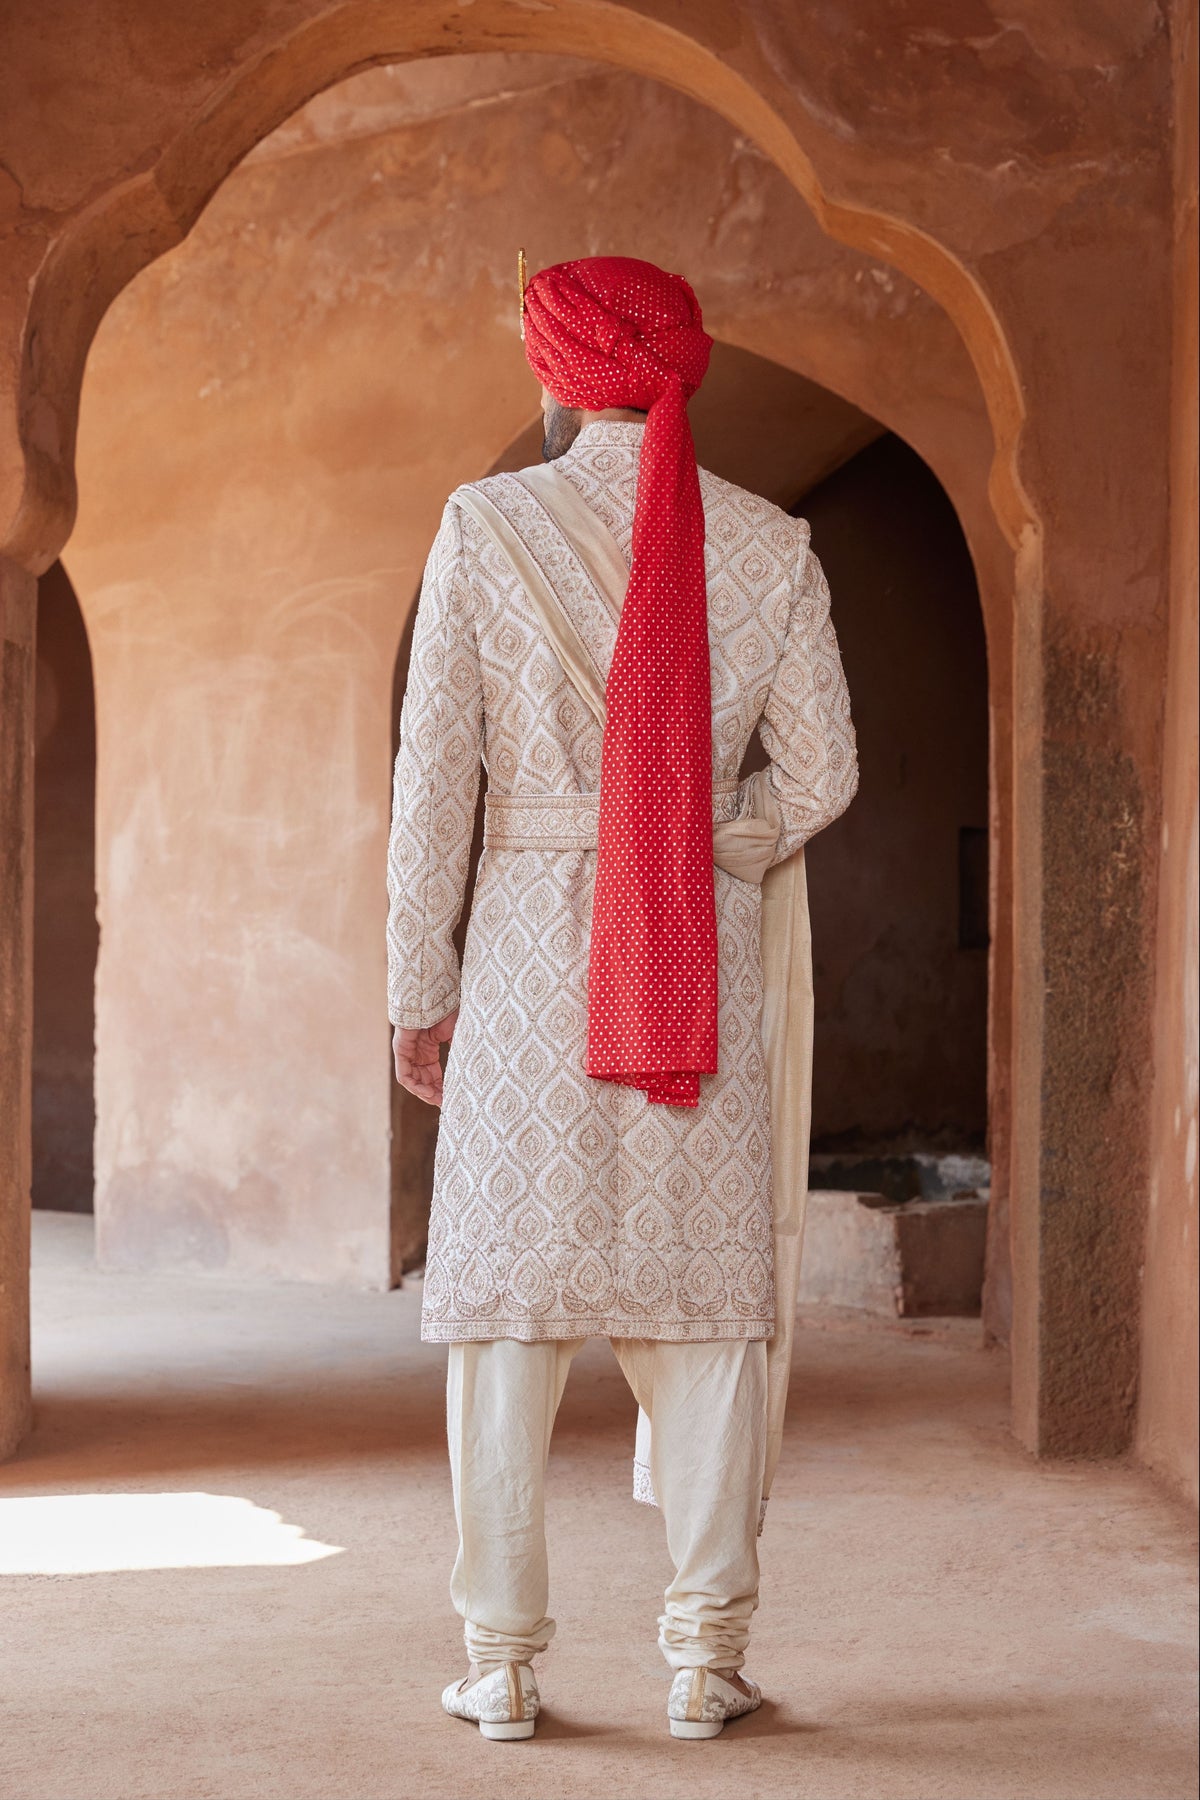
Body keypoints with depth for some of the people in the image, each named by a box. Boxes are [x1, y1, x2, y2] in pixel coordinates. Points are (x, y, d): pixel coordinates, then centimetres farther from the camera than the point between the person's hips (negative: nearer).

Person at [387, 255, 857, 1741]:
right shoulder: (770, 546, 3)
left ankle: (503, 1662, 8)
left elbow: (433, 771, -4)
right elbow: (821, 774, 2)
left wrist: (417, 988, 1)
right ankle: (706, 1656, 9)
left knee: (509, 1289, 5)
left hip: (532, 937, -1)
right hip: (705, 950, 1)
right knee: (707, 1296, 7)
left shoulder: (488, 525, -2)